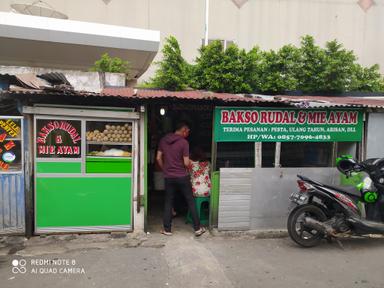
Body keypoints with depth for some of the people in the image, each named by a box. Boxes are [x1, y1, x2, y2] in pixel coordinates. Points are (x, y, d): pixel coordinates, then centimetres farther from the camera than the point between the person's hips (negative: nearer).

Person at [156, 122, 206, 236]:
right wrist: (188, 163, 9)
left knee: (168, 202, 13)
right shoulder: (184, 142, -12)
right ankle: (197, 228, 14)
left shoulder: (163, 140, 3)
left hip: (168, 177, 4)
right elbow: (186, 163, -13)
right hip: (182, 176, -4)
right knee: (190, 201, 8)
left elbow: (158, 158, 6)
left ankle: (167, 229, 18)